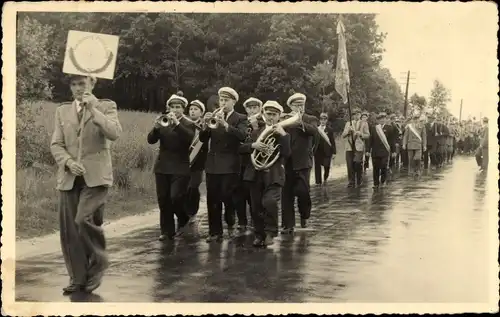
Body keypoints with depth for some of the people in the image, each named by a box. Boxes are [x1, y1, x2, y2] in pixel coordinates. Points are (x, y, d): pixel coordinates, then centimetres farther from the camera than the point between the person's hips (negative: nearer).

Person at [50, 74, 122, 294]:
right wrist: (68, 162, -10)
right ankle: (77, 278, 16)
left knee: (84, 220, -19)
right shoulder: (62, 110, 15)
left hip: (95, 175, -4)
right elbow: (56, 144, 8)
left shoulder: (106, 106, 5)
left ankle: (97, 263, 6)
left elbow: (115, 133, -13)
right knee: (69, 229, 2)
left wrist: (93, 109, -16)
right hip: (69, 177, 4)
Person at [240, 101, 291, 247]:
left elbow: (286, 154, -11)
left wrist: (282, 135, -19)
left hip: (273, 175, -4)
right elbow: (242, 148, 5)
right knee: (256, 207, 5)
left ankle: (270, 232, -4)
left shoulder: (283, 134, 4)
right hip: (256, 174, 4)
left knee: (269, 202, -24)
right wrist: (253, 145, -14)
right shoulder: (256, 131, 14)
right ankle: (259, 235, 23)